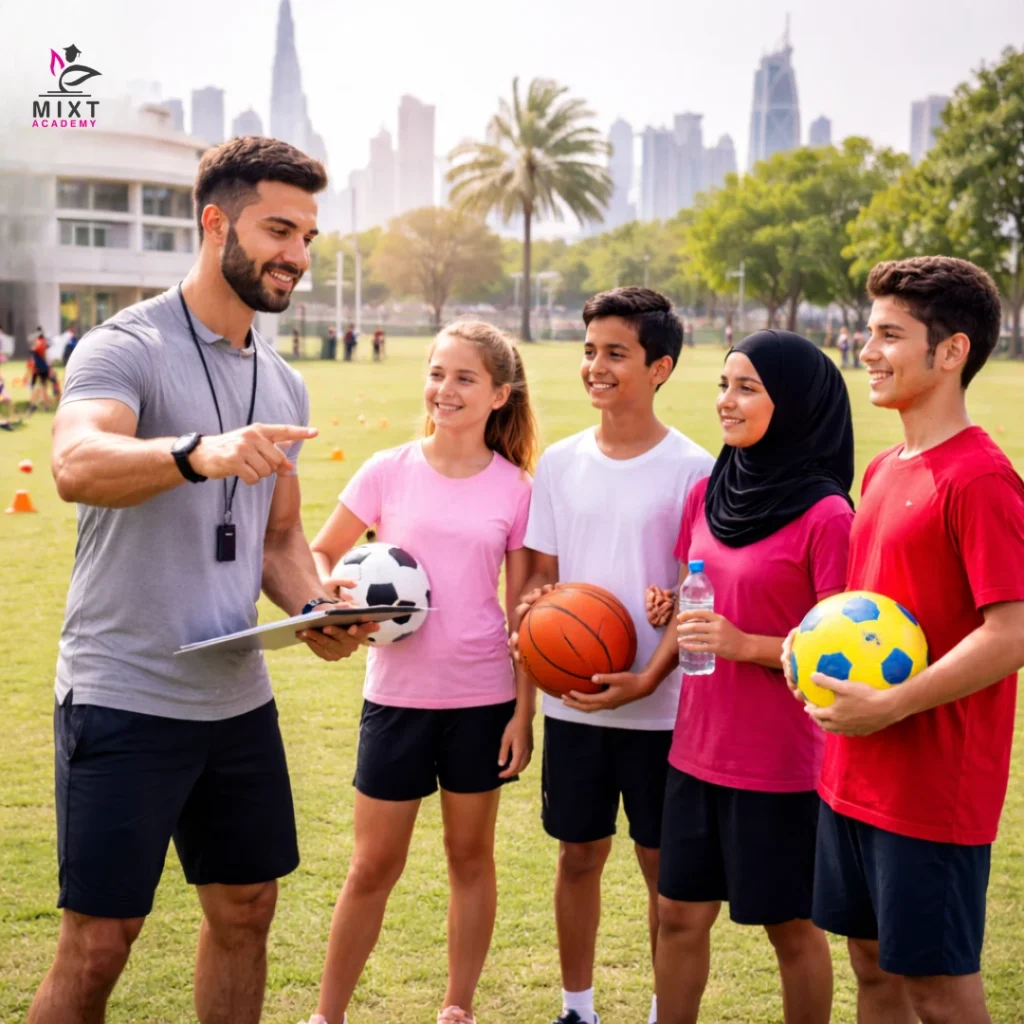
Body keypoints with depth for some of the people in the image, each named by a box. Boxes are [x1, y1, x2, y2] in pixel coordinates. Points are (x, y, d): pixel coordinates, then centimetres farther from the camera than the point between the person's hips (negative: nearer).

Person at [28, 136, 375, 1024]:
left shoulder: (283, 384, 11)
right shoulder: (126, 347, -11)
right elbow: (76, 466, -31)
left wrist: (313, 608, -3)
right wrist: (200, 453, -49)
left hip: (238, 696, 7)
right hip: (124, 696, -7)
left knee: (246, 908, 16)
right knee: (97, 943, -2)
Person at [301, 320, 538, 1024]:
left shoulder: (515, 489, -2)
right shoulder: (389, 472, -2)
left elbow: (524, 609, 2)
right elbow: (320, 553, 8)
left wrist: (524, 709, -2)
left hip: (482, 698, 0)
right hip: (397, 694, 0)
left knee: (471, 855, 13)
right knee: (373, 866, 6)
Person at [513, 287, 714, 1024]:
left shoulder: (692, 470, -7)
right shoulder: (561, 463, 4)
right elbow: (541, 573, 11)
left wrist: (647, 679, -18)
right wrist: (534, 607, -11)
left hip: (661, 708, -3)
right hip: (571, 703, 3)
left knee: (664, 865, 7)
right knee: (579, 854, 13)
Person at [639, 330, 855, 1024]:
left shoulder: (825, 515, -15)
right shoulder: (708, 494, 4)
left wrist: (746, 645, -23)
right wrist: (646, 681, 5)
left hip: (780, 760, -6)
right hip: (698, 749, 6)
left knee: (791, 924, 11)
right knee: (681, 913, 14)